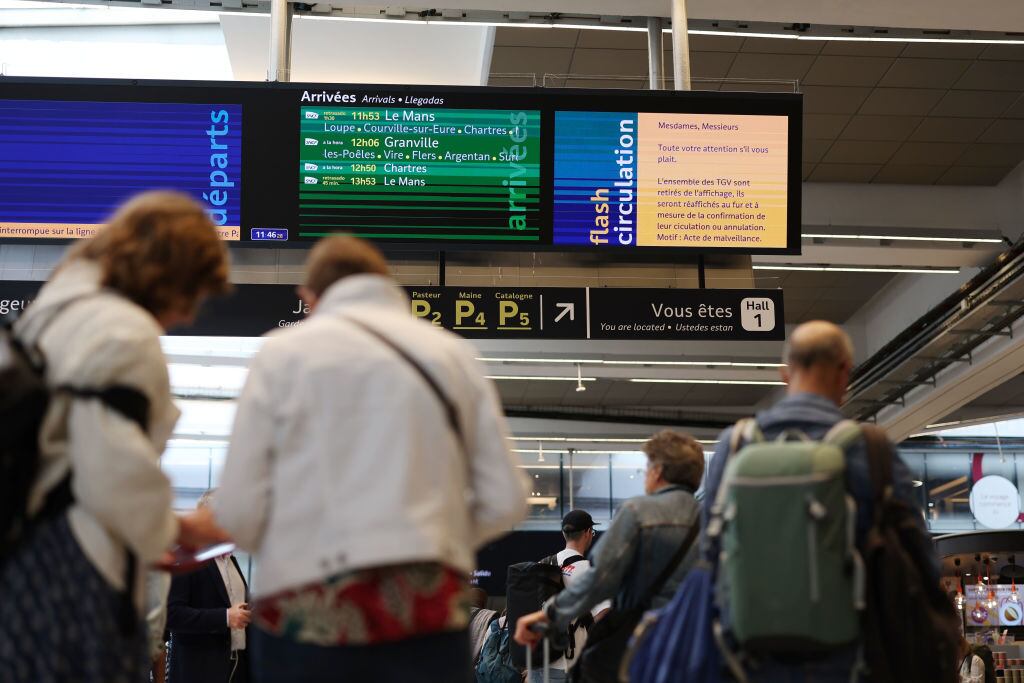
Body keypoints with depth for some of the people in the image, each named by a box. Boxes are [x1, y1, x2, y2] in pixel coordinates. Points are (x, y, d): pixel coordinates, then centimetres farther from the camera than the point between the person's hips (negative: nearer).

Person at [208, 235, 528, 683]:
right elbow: (505, 500, 7)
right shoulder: (453, 353, 10)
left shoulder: (283, 352, 3)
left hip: (311, 611, -2)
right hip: (431, 602, 2)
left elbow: (238, 511, -1)